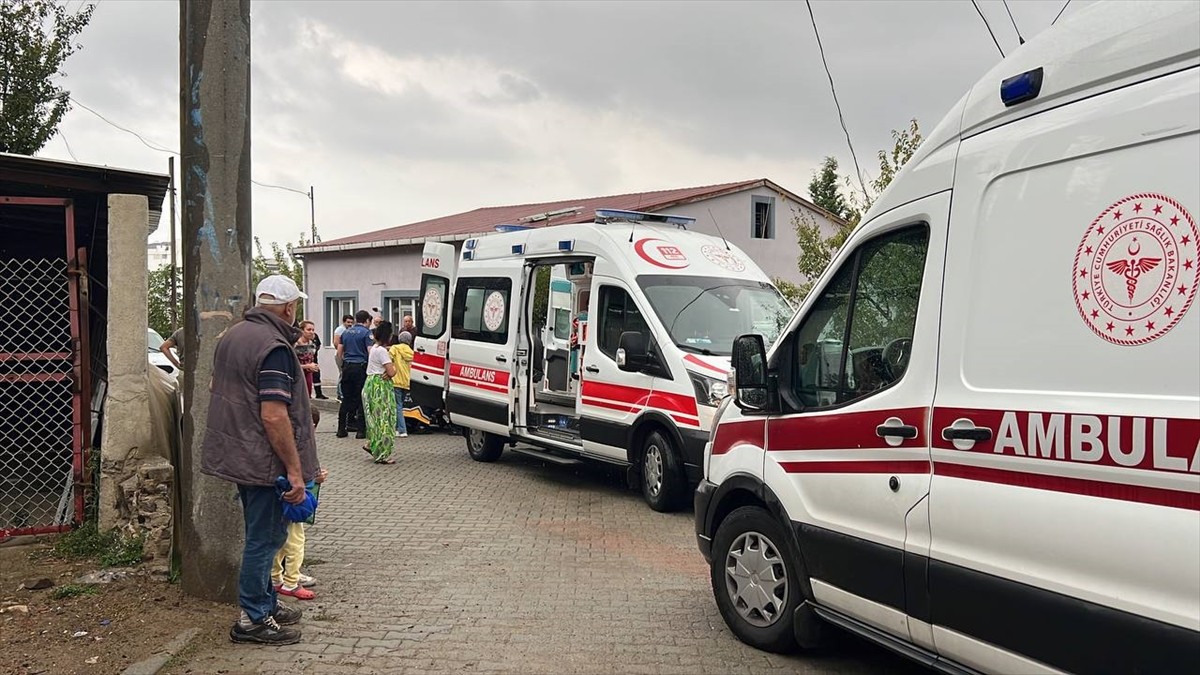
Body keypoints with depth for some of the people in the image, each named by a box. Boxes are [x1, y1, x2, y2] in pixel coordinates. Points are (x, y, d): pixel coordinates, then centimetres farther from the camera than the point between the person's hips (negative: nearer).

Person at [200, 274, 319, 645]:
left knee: (262, 534, 21)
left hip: (236, 454, 10)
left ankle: (266, 603, 33)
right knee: (265, 537, 2)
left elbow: (217, 388, 25)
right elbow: (274, 416, -26)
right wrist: (295, 470, -22)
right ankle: (253, 619, 12)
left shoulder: (232, 335, 10)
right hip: (264, 460, -10)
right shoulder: (275, 348, -21)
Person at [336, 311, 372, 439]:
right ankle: (361, 430, 0)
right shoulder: (366, 332, -7)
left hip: (347, 367, 6)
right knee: (361, 399, 0)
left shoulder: (346, 332, 12)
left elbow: (339, 352, 15)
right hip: (360, 367, -6)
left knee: (346, 398, 11)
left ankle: (341, 429, 13)